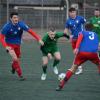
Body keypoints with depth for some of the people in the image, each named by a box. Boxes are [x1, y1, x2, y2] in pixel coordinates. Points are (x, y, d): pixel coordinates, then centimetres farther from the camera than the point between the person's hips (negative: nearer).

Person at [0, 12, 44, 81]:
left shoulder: (21, 24, -17)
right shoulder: (7, 26, -22)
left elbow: (30, 31, -16)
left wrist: (39, 39, -25)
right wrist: (6, 46, -27)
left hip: (17, 45, 4)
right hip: (9, 45, -4)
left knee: (17, 60, 14)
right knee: (15, 58, -22)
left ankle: (13, 67, 51)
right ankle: (20, 75, -10)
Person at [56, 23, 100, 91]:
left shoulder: (83, 32, 22)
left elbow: (80, 37, -1)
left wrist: (77, 48, -15)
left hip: (82, 53, -1)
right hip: (93, 53, 1)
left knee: (73, 68, 13)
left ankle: (61, 85, 5)